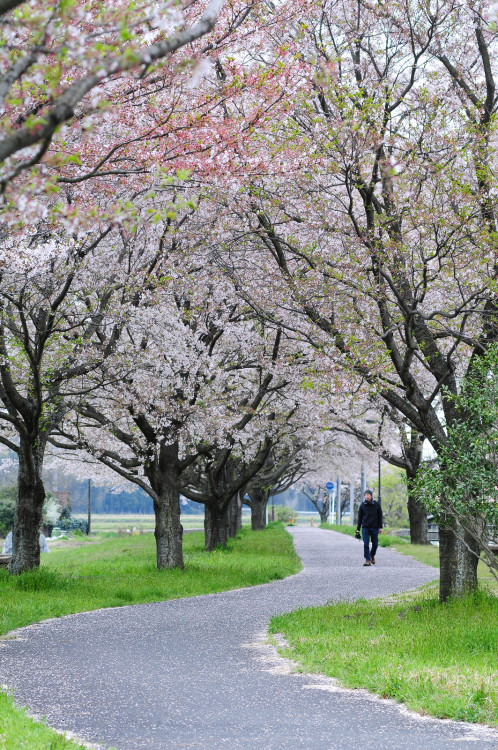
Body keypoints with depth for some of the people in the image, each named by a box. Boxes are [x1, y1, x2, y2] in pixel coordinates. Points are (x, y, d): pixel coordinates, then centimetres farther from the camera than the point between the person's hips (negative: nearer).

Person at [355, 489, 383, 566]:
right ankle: (367, 560, -5)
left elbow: (380, 516, 7)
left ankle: (372, 555, 32)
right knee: (366, 544, -8)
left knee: (375, 544, 6)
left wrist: (380, 527, 1)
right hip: (365, 527, 0)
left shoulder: (376, 504, 2)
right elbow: (359, 517, 8)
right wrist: (358, 529, 5)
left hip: (374, 527, 0)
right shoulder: (362, 505, 4)